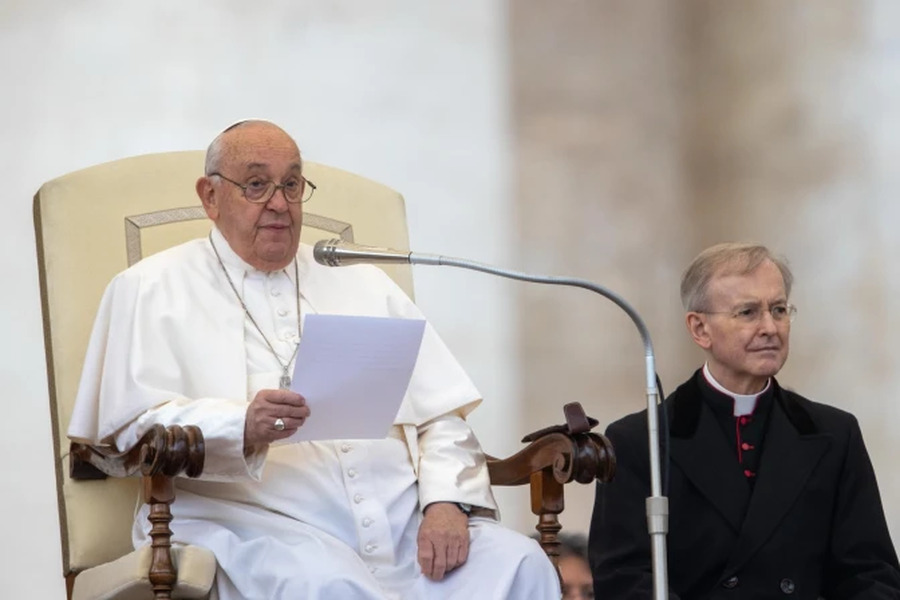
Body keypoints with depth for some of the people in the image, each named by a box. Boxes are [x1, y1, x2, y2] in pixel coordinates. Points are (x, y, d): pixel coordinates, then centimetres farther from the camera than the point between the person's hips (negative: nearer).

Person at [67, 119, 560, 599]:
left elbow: (441, 416, 18)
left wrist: (447, 502, -3)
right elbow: (137, 425, -2)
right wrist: (243, 427, -22)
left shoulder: (362, 283, 25)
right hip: (251, 520, -4)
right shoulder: (151, 289, 12)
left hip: (400, 523, 4)